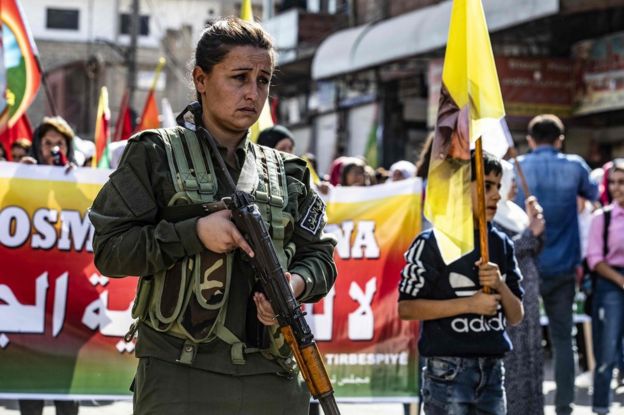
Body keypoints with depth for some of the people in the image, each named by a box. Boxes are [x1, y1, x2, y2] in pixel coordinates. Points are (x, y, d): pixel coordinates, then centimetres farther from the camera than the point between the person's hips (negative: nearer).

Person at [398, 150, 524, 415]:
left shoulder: (501, 244, 11)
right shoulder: (432, 243, -6)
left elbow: (516, 316, 13)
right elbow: (406, 308, -10)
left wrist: (500, 285, -8)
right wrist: (468, 304, -15)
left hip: (492, 370, 6)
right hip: (447, 370, -6)